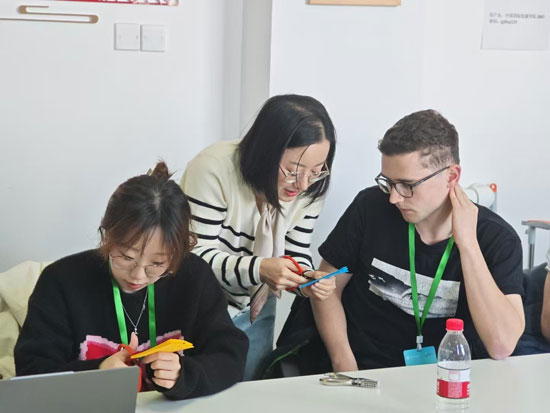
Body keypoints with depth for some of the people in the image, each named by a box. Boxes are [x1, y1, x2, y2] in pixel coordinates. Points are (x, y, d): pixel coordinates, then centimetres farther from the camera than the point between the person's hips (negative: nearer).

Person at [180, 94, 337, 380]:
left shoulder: (310, 188, -10)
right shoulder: (214, 169, -27)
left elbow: (296, 255, -2)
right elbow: (196, 256, -27)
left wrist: (309, 281, -25)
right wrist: (258, 269, -40)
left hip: (253, 313, 5)